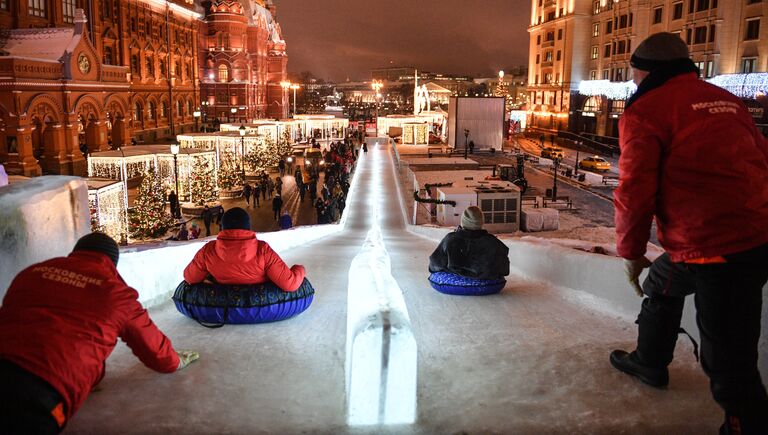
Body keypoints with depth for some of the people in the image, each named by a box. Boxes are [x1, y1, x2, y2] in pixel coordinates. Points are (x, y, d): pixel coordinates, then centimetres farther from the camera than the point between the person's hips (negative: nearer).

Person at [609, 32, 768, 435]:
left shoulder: (645, 110, -7)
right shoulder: (725, 99, 15)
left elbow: (634, 192, -13)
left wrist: (630, 251, 1)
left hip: (715, 252, -8)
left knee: (729, 364, 2)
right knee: (661, 283, 27)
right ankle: (648, 362, 47)